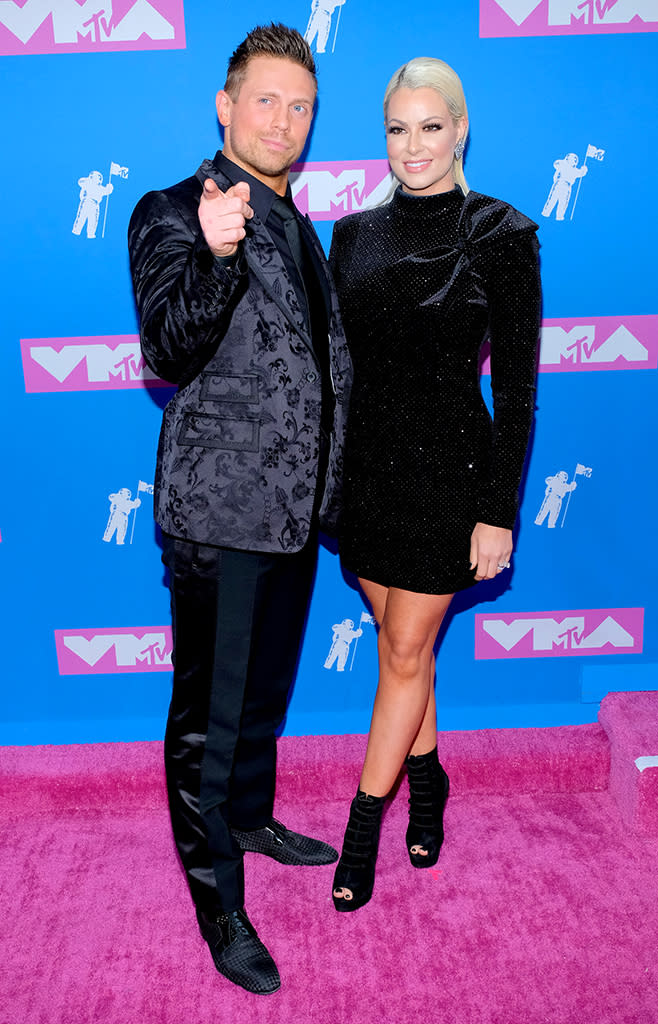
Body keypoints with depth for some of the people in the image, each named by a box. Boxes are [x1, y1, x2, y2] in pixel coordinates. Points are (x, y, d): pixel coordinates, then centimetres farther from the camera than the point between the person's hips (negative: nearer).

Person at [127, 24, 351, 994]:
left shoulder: (296, 226, 15)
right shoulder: (173, 214, -8)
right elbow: (169, 354, -20)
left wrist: (330, 484, 20)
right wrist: (215, 255, -36)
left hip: (297, 509, 8)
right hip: (218, 513, -7)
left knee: (267, 687, 22)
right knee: (208, 713, 4)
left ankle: (251, 815, 45)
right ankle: (217, 899, 22)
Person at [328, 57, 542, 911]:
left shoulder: (502, 236, -7)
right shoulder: (356, 235, 6)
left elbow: (516, 389, -8)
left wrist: (499, 513, -11)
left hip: (447, 469, -4)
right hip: (363, 466, 5)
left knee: (405, 653, 5)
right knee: (401, 644, 17)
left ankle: (363, 822, 21)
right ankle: (427, 781, 39)